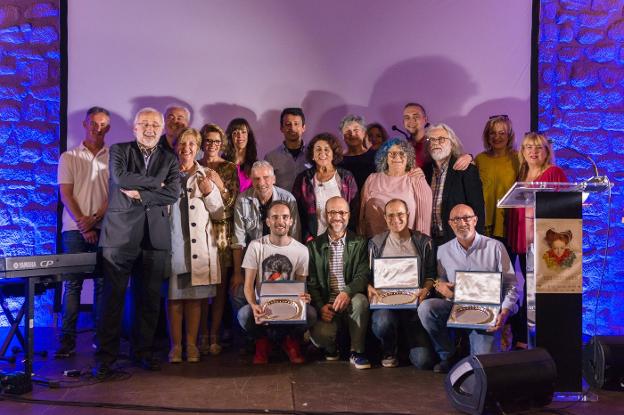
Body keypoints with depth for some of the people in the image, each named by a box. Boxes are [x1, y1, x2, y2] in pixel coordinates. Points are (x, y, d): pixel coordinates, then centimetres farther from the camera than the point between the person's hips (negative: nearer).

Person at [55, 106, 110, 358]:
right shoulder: (69, 157, 9)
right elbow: (65, 194, 2)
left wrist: (95, 219, -10)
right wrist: (82, 223, -10)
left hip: (104, 227, 1)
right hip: (75, 228, 0)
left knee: (103, 283, 2)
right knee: (73, 283, -2)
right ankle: (68, 340, 1)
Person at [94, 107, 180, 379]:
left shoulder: (170, 159, 14)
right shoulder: (119, 150, 9)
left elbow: (173, 194, -1)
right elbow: (120, 178, -11)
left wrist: (139, 194, -9)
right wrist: (156, 183, -6)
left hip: (155, 235, 2)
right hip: (120, 233, -2)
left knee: (149, 298, 6)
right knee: (113, 296, -2)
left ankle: (143, 351, 20)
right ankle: (105, 356, 6)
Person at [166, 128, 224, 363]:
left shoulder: (206, 176, 9)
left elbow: (219, 214, 8)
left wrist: (209, 193, -8)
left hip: (200, 246, 1)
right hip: (173, 244, -1)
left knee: (195, 296, 4)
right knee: (174, 296, 2)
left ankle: (192, 344, 14)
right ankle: (175, 346, 12)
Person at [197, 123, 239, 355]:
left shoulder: (230, 168, 7)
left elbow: (231, 203, 1)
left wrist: (219, 185, -12)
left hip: (222, 230, 0)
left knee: (220, 286, -1)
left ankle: (214, 337, 6)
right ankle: (202, 336, 9)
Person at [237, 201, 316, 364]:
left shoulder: (301, 250, 0)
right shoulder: (255, 246, -3)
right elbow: (248, 284, -6)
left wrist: (304, 297, -22)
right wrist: (254, 305, -28)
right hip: (262, 304, 0)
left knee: (310, 313, -32)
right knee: (244, 314, -34)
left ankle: (291, 340, 5)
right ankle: (263, 341, 3)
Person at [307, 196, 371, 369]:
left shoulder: (359, 243, 7)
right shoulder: (314, 245, 8)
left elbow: (363, 275, -5)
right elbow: (311, 282, 2)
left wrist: (347, 292, -25)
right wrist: (320, 306, -15)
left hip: (350, 303, 0)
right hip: (326, 306, 0)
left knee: (360, 300, -34)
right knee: (319, 334, -29)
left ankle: (356, 352, -14)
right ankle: (331, 348, 11)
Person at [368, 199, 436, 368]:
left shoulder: (423, 242, 8)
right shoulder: (376, 243, 10)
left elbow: (431, 273, 9)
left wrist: (426, 289, -12)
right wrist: (370, 288, -10)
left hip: (414, 303, 0)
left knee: (424, 361, -16)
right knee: (382, 323, -38)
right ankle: (389, 352, 2)